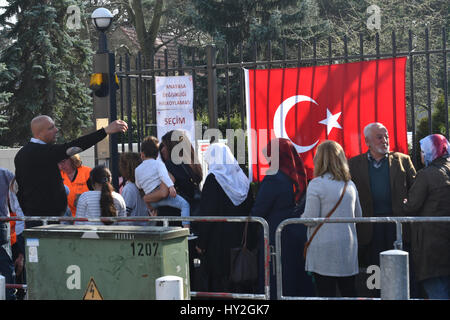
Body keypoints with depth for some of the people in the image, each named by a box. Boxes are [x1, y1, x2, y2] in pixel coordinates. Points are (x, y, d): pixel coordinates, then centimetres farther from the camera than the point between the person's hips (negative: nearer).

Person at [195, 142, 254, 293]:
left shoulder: (213, 179, -12)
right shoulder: (242, 178, 6)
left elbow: (206, 214, -14)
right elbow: (249, 211, 11)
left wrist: (201, 243, -9)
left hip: (218, 241, -6)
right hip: (239, 240, 6)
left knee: (217, 282, 0)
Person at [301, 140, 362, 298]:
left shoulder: (316, 184, -10)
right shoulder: (350, 185, 7)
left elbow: (310, 218, -12)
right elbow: (358, 215, 15)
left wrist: (302, 215, 9)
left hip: (324, 251, -5)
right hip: (348, 249, 5)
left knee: (326, 292, -1)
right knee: (349, 291, 11)